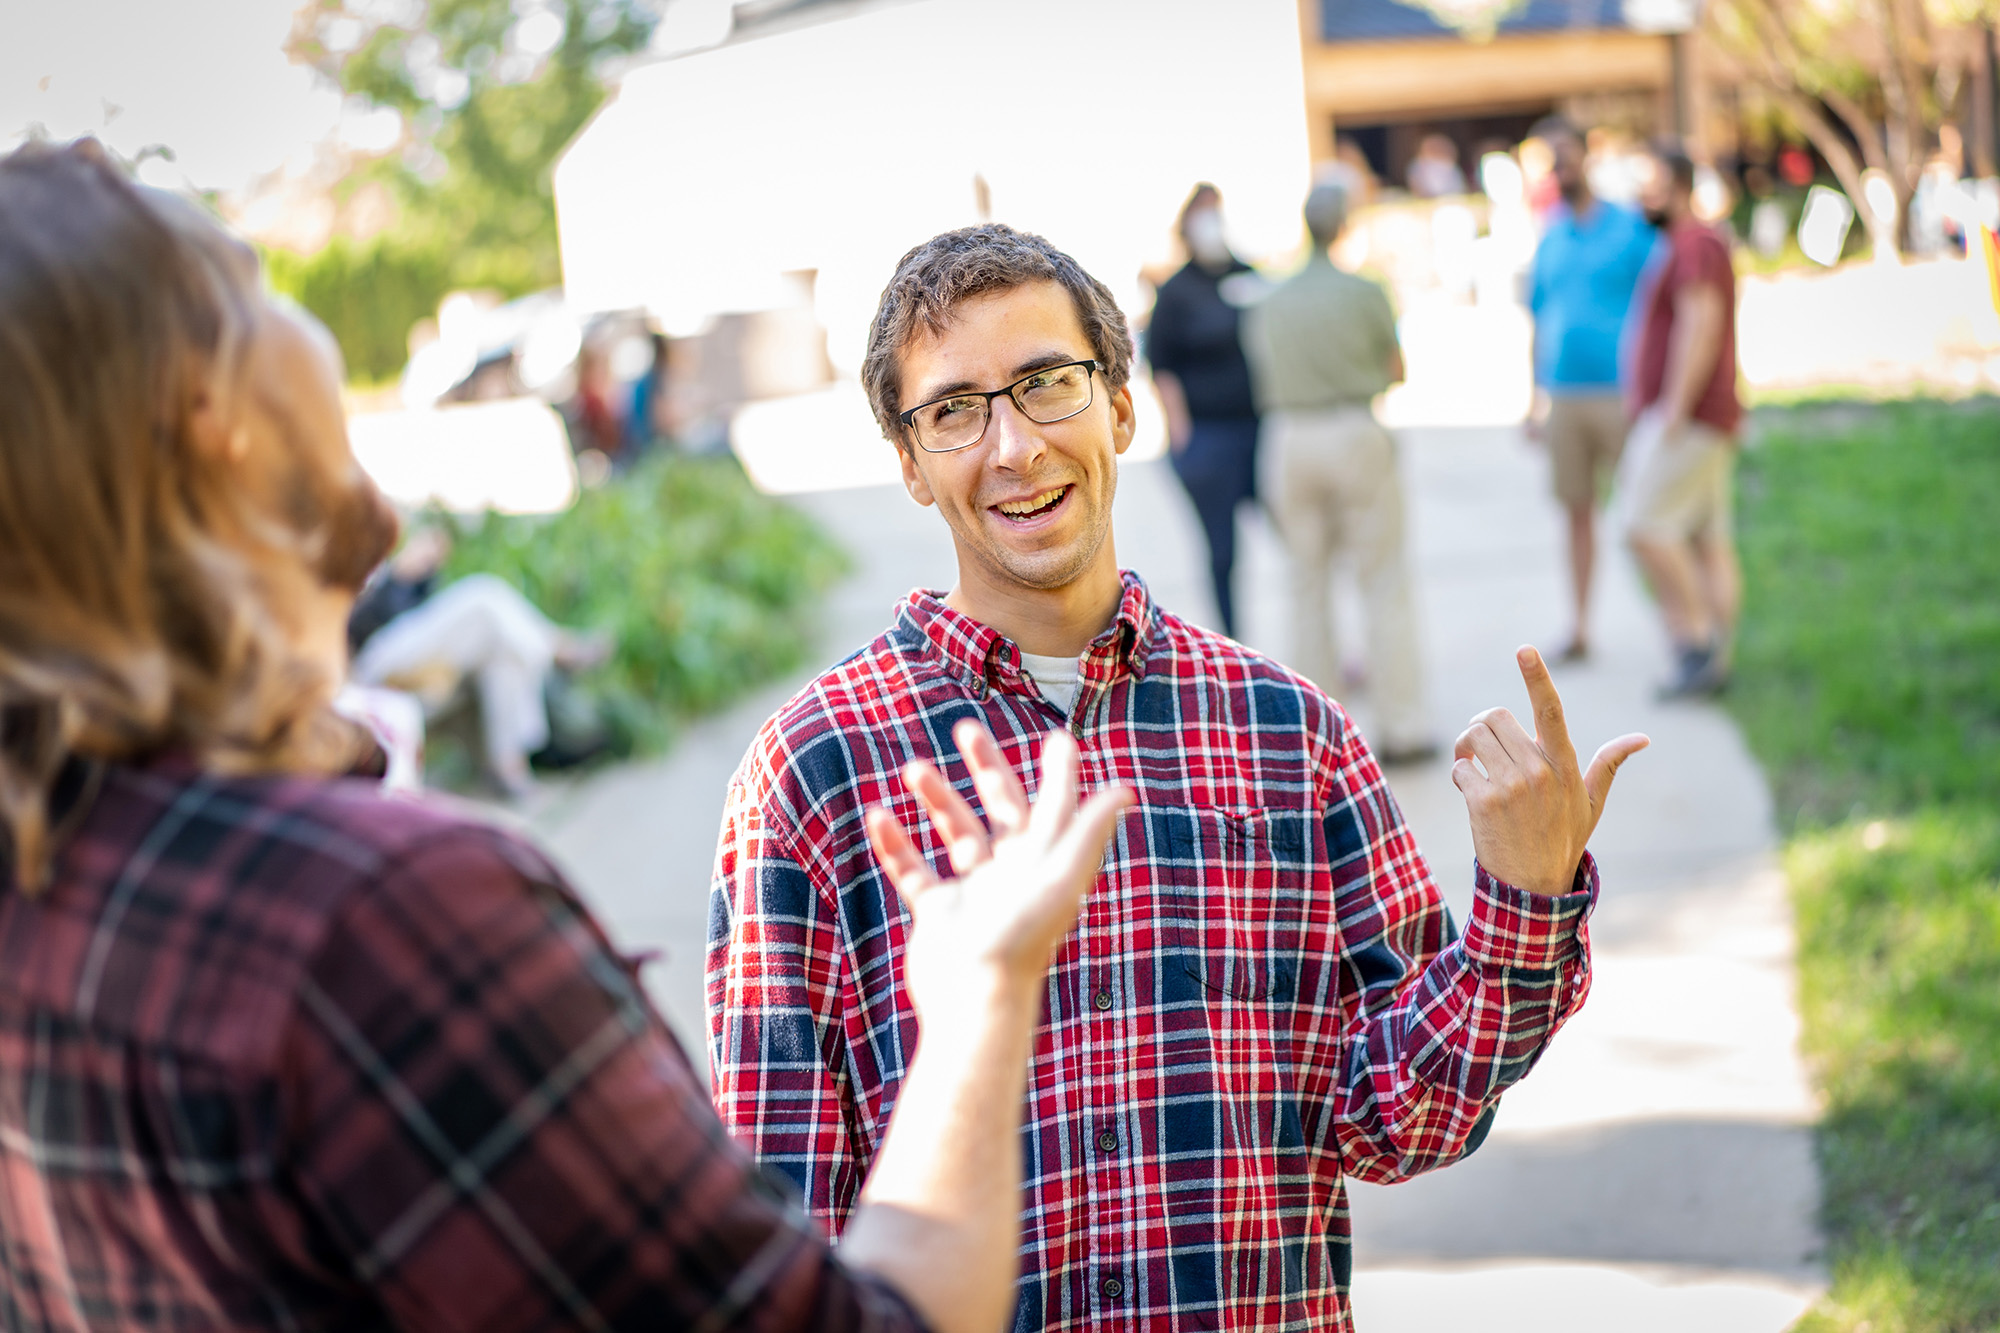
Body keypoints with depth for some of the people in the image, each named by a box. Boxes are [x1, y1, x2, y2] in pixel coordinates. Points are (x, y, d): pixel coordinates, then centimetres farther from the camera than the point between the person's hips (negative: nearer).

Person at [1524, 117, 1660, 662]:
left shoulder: (1632, 228, -1)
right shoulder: (1548, 240, 13)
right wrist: (1537, 405, 15)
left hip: (1620, 392, -4)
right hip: (1564, 393, 4)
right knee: (1577, 511, 9)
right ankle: (1579, 627, 16)